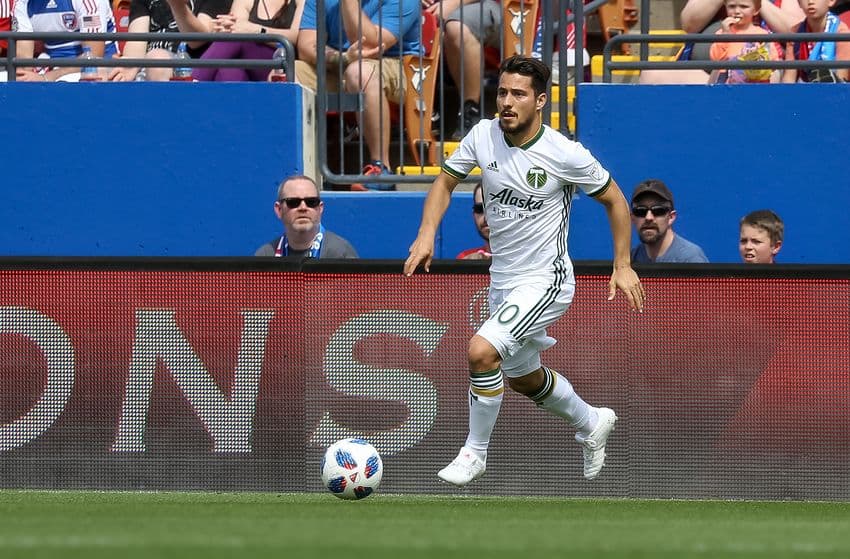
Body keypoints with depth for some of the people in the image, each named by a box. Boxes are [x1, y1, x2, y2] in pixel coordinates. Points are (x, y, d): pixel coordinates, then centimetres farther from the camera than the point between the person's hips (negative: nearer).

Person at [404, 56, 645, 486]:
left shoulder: (564, 155, -19)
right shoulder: (483, 136, -7)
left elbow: (614, 200, -4)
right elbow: (446, 181, 7)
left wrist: (622, 266, -6)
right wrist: (427, 233, -9)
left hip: (544, 281, -7)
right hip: (503, 281, 7)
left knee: (481, 351, -26)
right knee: (522, 377, 23)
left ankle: (474, 453, -7)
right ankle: (591, 423, 51)